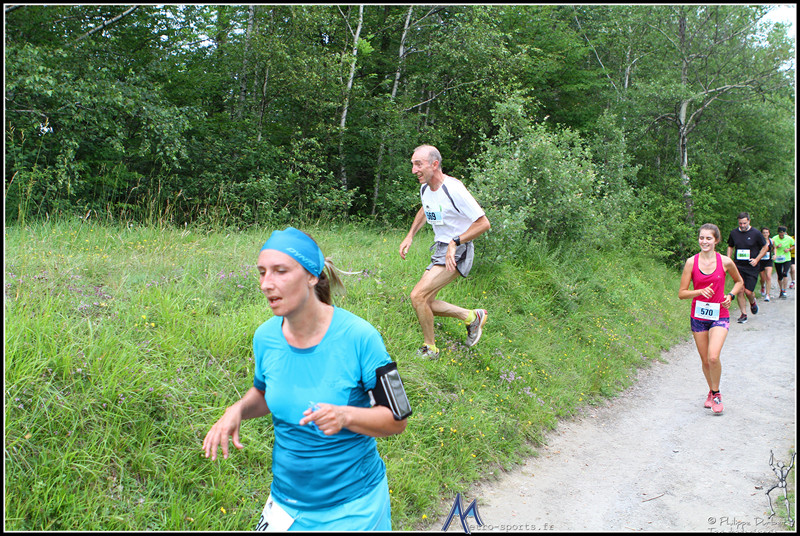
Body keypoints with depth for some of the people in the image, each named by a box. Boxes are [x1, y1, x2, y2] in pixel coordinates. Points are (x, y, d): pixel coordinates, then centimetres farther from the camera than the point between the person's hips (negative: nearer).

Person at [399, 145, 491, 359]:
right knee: (426, 304, 6)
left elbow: (483, 223, -18)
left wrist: (455, 242, -25)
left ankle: (429, 348, 2)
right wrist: (410, 236, 16)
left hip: (457, 252, -9)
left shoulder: (454, 189, -21)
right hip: (440, 249, 9)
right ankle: (472, 317, 22)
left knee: (418, 295, -18)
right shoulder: (425, 189, 4)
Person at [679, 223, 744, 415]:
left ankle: (716, 394, 5)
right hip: (698, 316, 2)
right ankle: (711, 392, 34)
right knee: (705, 360, 9)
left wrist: (730, 295, -3)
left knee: (713, 357, -18)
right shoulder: (691, 262, -4)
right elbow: (681, 293, -2)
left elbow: (739, 282, 15)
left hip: (719, 315, -1)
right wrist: (701, 291, -19)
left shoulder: (725, 261, -4)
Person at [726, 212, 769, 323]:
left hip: (751, 267, -3)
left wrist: (756, 260, -5)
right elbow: (730, 247, 20)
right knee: (739, 291, -2)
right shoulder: (733, 233, 4)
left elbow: (765, 247, 5)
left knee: (748, 291, -7)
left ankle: (753, 303, 28)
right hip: (738, 266, 3)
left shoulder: (756, 234, -5)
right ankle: (744, 314, 9)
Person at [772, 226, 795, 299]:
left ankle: (784, 292, -15)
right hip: (777, 260, 1)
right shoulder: (774, 239, -4)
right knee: (779, 276, 9)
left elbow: (794, 246, 12)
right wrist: (776, 247, -16)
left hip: (787, 259, -1)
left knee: (785, 274, -19)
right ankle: (781, 290, 32)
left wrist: (789, 249, -7)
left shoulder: (789, 239, -3)